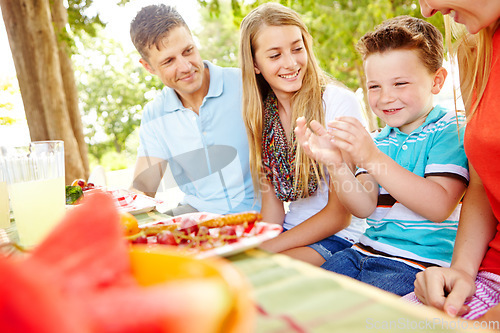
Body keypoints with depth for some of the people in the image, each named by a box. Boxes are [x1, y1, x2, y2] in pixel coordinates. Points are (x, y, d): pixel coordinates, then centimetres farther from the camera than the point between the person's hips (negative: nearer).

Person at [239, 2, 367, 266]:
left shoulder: (339, 103, -15)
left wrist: (268, 249, -17)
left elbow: (339, 214, -14)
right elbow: (272, 202, 5)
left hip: (338, 238, -5)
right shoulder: (262, 113, 2)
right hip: (288, 230, 5)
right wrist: (258, 246, -13)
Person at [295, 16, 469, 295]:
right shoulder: (378, 141, 11)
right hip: (367, 250, 6)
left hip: (419, 263, -5)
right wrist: (338, 164, -20)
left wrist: (372, 158, -26)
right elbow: (364, 207, -1)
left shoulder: (451, 131, -6)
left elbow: (440, 207, -20)